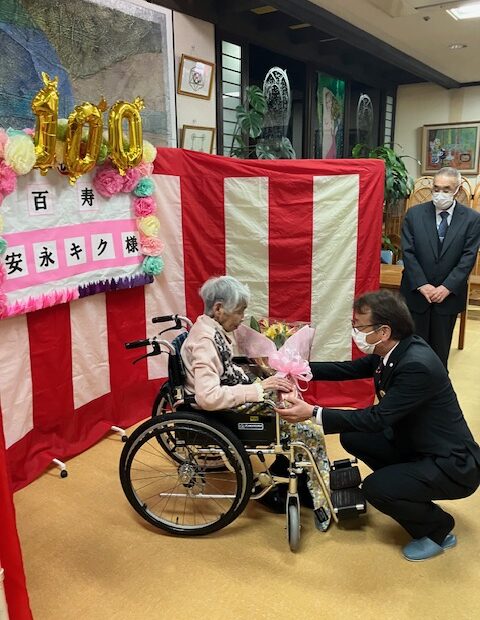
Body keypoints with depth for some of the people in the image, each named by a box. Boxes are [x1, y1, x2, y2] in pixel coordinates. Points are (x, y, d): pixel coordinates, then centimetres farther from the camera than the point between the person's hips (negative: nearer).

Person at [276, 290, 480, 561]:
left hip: (453, 465, -8)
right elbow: (350, 369, 5)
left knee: (375, 488, -22)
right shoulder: (395, 350, -6)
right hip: (415, 444, 8)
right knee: (352, 437, 4)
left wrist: (313, 413, -33)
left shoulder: (418, 365, -31)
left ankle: (438, 529, 5)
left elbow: (378, 418, -31)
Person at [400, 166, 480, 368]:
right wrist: (422, 285, -14)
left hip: (449, 294, 0)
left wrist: (447, 287, -15)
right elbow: (408, 252, -6)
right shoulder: (414, 214, -2)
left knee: (440, 346, 12)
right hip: (417, 292, 0)